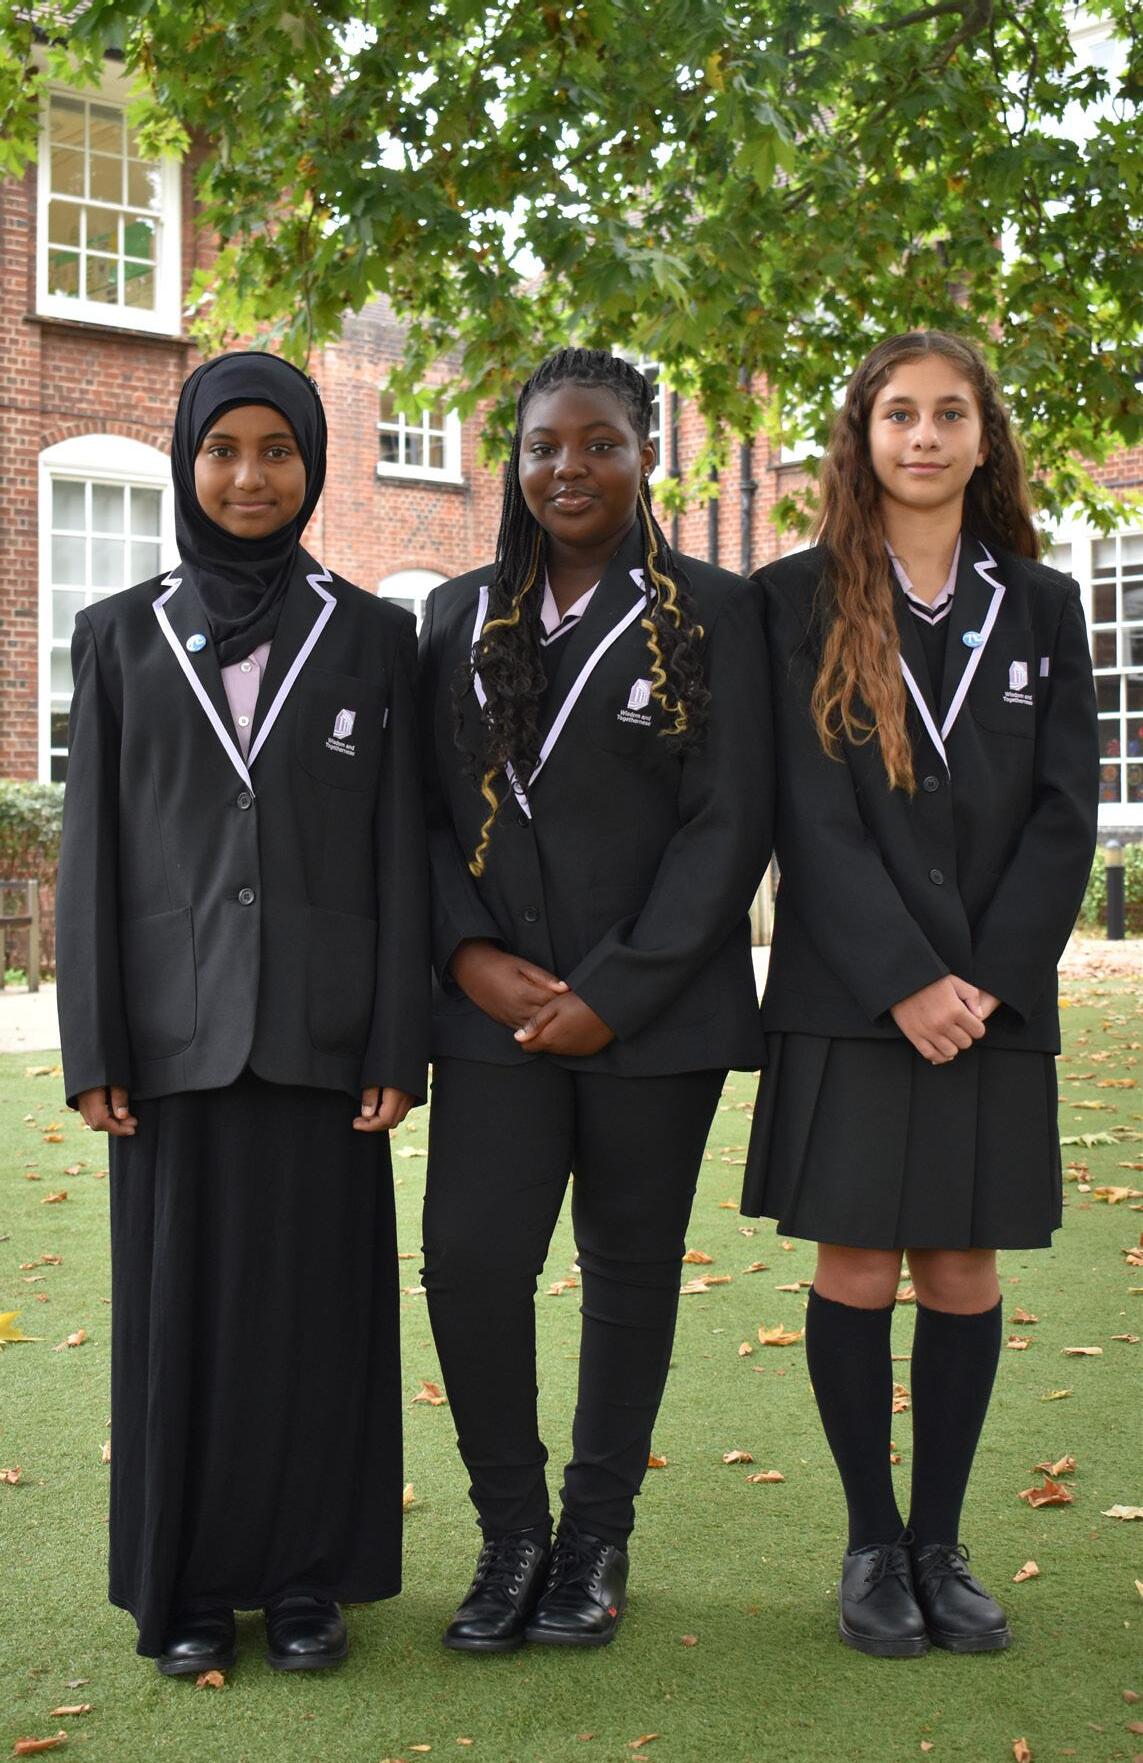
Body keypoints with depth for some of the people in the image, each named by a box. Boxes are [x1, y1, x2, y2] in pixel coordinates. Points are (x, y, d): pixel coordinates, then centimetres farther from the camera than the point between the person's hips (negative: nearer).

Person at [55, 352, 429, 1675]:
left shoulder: (370, 635, 6)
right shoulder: (121, 636, 8)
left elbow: (399, 846, 3)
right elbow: (93, 847, 5)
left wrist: (397, 1044, -4)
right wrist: (92, 1047, -2)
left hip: (318, 1021, 0)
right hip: (177, 1021, 1)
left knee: (314, 1292, 3)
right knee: (179, 1292, 5)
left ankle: (306, 1575, 19)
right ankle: (187, 1582, 19)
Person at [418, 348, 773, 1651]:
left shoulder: (710, 613, 1)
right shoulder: (460, 616, 11)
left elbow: (727, 823, -5)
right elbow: (429, 807, 10)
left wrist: (615, 993, -12)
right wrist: (468, 950, -8)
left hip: (653, 1011, -2)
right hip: (495, 1009, 2)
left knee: (630, 1267, 7)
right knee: (469, 1257, -7)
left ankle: (599, 1535, 24)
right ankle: (512, 1530, 13)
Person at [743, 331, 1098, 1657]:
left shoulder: (1040, 606, 9)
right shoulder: (800, 600, 2)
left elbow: (1063, 811, 3)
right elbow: (808, 812, -6)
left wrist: (985, 977, -9)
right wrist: (906, 980, -14)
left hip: (994, 997, 2)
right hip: (850, 996, -2)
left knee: (964, 1268, 7)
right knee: (856, 1265, 2)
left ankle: (940, 1542, 20)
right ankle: (872, 1543, 17)